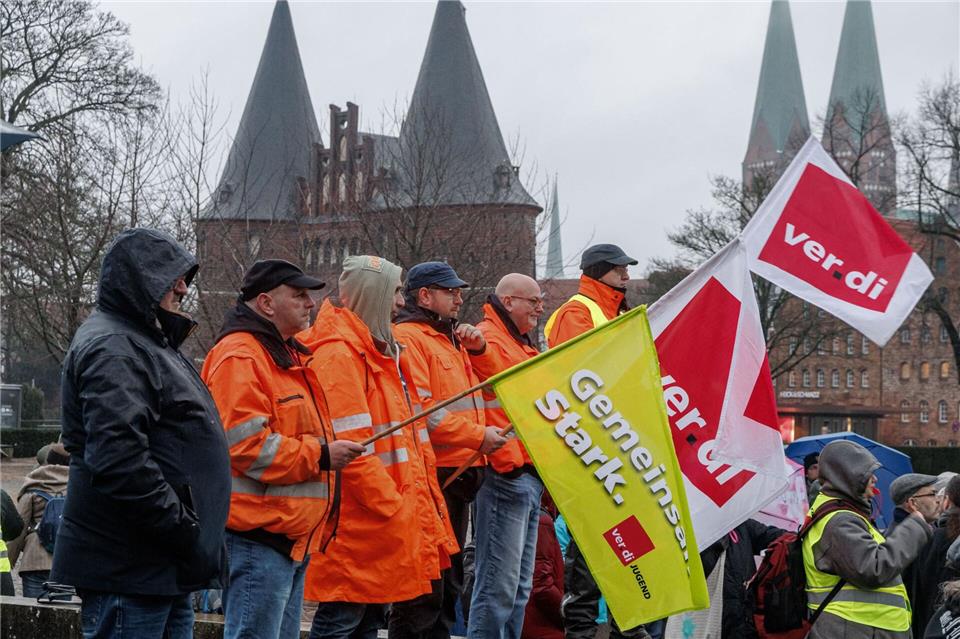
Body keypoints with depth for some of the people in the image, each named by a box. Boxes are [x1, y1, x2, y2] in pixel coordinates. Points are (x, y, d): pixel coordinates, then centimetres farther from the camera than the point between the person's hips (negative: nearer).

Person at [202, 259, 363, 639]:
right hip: (257, 536, -10)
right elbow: (244, 444, -22)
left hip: (292, 536, 10)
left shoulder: (290, 355, 20)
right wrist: (321, 455, -18)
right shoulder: (238, 357, -13)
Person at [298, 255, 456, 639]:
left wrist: (411, 506, 15)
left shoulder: (378, 352, 18)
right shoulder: (338, 355, -15)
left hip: (380, 523, 10)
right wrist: (394, 507, -21)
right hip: (356, 527, -10)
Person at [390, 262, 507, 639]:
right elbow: (417, 409, -20)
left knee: (449, 583, 17)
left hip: (458, 475, 10)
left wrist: (476, 349, 11)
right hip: (430, 477, -10)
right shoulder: (408, 338, -10)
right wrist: (477, 436, -18)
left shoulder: (450, 339, 20)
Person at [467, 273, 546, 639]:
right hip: (506, 475, -10)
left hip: (529, 475, 10)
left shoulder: (521, 345, 23)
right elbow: (488, 407, -24)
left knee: (519, 586, 13)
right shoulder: (487, 340, -9)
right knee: (498, 585, -10)